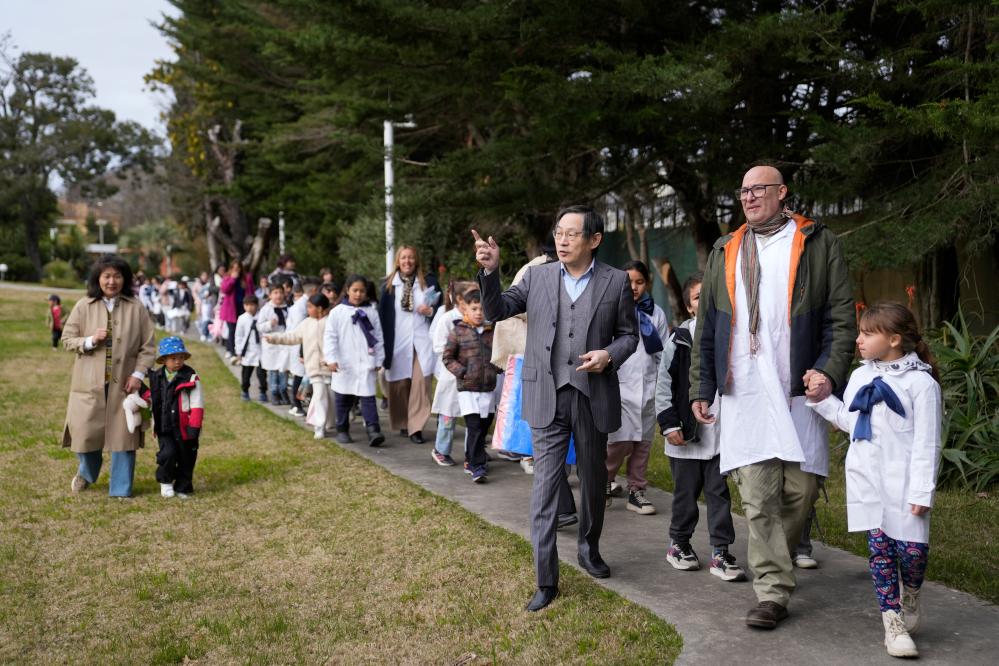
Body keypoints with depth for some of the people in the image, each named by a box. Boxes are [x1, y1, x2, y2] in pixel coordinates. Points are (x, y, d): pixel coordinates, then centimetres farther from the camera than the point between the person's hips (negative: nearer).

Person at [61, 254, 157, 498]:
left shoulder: (136, 308, 0)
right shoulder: (83, 306, 1)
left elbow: (148, 345, 1)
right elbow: (67, 339, 5)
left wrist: (138, 374, -10)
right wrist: (90, 340, -14)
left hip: (123, 383, 0)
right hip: (89, 382, 0)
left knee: (123, 434, 1)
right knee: (85, 432, 3)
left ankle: (121, 489, 15)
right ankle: (87, 471, 37)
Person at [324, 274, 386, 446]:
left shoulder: (371, 312, 5)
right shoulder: (337, 312, 0)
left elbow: (378, 337, 9)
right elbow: (330, 337, -2)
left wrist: (379, 360, 7)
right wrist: (331, 359, -10)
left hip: (366, 363, 0)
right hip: (344, 364, 0)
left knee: (368, 397, -8)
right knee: (343, 399, 11)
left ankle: (373, 430, -14)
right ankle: (342, 430, 23)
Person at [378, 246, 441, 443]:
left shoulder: (429, 281, 6)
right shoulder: (388, 284, 6)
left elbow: (440, 306, 13)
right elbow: (382, 314, 6)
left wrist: (431, 311, -9)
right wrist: (382, 343, 0)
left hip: (422, 342, -1)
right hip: (397, 343, 1)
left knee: (420, 382, -9)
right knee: (399, 384, 6)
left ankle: (416, 427, -7)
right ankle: (402, 423, 22)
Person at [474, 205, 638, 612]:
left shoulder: (615, 281, 1)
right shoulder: (537, 277, 5)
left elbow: (629, 334, 7)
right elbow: (496, 311, 2)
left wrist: (609, 354, -14)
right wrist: (490, 271, -14)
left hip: (593, 395, 0)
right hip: (547, 396, 0)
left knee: (593, 480, 16)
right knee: (545, 485, -3)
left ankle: (589, 550, 41)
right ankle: (546, 580, 2)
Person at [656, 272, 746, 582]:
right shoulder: (679, 339, -4)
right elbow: (663, 385, -2)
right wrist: (669, 424, -7)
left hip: (721, 433, 2)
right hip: (687, 434, -2)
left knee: (719, 491, 5)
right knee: (686, 492, 10)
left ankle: (720, 552, 12)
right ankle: (679, 543, 27)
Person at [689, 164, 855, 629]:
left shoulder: (818, 244, 7)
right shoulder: (725, 252, 17)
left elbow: (841, 317, 2)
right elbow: (707, 327, 17)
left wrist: (830, 372, -11)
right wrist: (701, 388, 11)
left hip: (800, 390, -1)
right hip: (743, 394, 2)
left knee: (801, 488, 1)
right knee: (757, 498, -3)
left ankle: (771, 561, 27)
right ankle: (772, 592, 4)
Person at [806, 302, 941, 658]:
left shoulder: (921, 382, -9)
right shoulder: (859, 377, 10)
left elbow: (926, 443, -10)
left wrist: (922, 492, -12)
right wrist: (823, 399, 11)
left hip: (903, 482, -4)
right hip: (867, 481, 4)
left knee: (912, 548, -4)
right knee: (880, 548, 4)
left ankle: (910, 597, 28)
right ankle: (893, 624, 11)